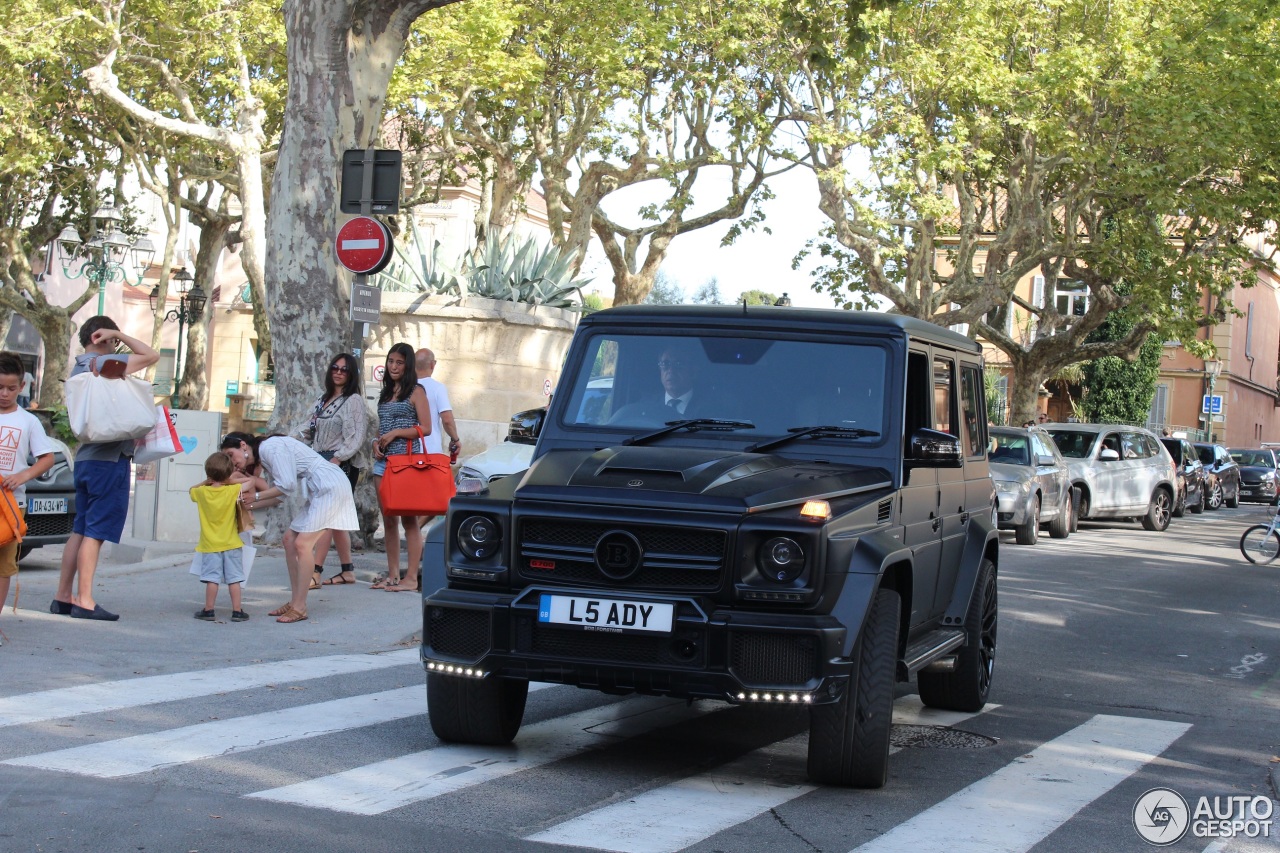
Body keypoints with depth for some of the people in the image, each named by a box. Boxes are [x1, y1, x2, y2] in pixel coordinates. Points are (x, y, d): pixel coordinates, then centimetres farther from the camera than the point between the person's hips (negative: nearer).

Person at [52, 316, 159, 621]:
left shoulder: (79, 368, 16)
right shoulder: (105, 363, -10)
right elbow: (152, 356, -10)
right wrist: (120, 335, -4)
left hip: (86, 457, 9)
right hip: (109, 458, -9)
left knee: (80, 530, 11)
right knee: (96, 531, -8)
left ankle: (63, 596, 12)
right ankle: (84, 601, -9)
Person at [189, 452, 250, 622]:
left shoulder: (202, 492, -4)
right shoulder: (233, 490, -10)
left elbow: (191, 489, 19)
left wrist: (207, 482, 13)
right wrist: (233, 480, 3)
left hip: (210, 545, 1)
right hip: (231, 544, -1)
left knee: (212, 578, 4)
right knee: (234, 579, 3)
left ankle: (208, 610, 7)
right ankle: (237, 611, 5)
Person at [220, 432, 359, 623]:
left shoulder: (269, 447, -14)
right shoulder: (262, 456, 16)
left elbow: (287, 485, -19)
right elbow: (279, 489, 12)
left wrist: (256, 497, -11)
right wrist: (250, 504, 2)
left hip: (330, 486, -11)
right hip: (319, 491, 11)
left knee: (302, 543, -14)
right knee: (290, 539, 9)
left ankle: (299, 608, -13)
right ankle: (295, 601, 12)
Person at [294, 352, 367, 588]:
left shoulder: (354, 400, -4)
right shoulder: (323, 400, 19)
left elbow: (356, 437, -13)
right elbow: (310, 431, 23)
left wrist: (336, 460, -20)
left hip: (341, 466, -8)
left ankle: (315, 573, -20)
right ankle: (347, 570, 15)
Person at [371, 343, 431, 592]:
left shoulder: (416, 392, -1)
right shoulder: (386, 394, 19)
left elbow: (425, 428, -7)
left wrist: (395, 433, -13)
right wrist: (376, 443, 5)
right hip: (383, 461, 7)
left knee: (409, 519, -7)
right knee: (388, 520, 7)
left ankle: (411, 578, -7)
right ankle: (392, 574, 12)